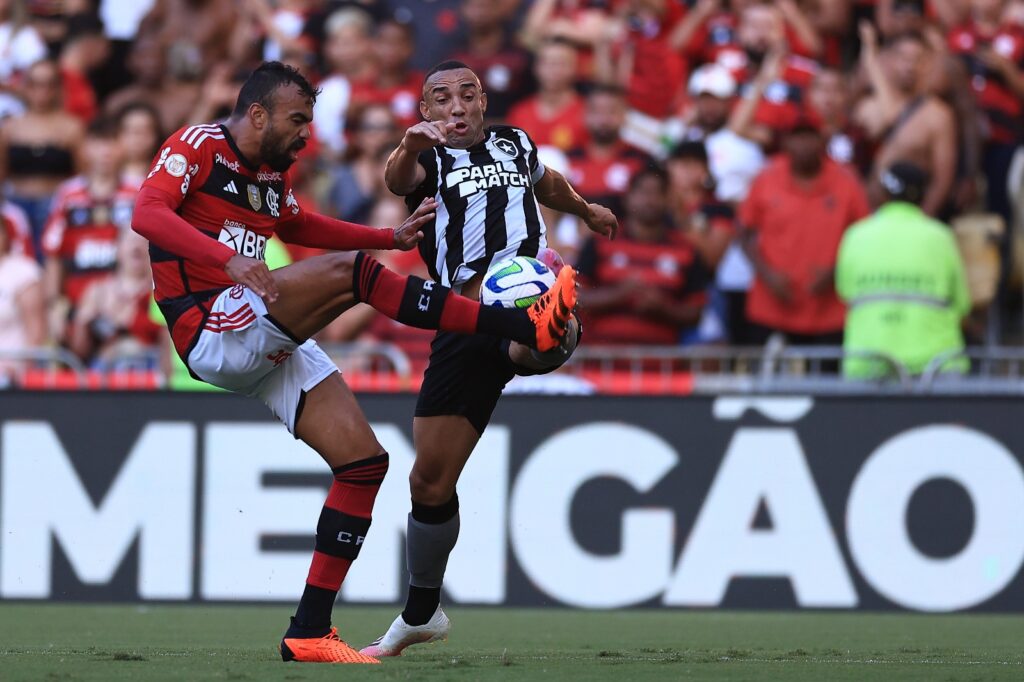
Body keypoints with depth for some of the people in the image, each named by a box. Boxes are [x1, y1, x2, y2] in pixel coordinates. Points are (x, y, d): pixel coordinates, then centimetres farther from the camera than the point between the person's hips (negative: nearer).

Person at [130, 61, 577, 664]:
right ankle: (526, 327, -27)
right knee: (352, 273, -25)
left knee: (365, 461, 0)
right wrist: (228, 258, -37)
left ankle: (309, 632, 3)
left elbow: (300, 227, 38)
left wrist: (395, 238, 26)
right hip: (210, 335, -9)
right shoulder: (198, 146, -6)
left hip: (268, 345, 9)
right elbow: (147, 214, -22)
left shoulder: (273, 174, 19)